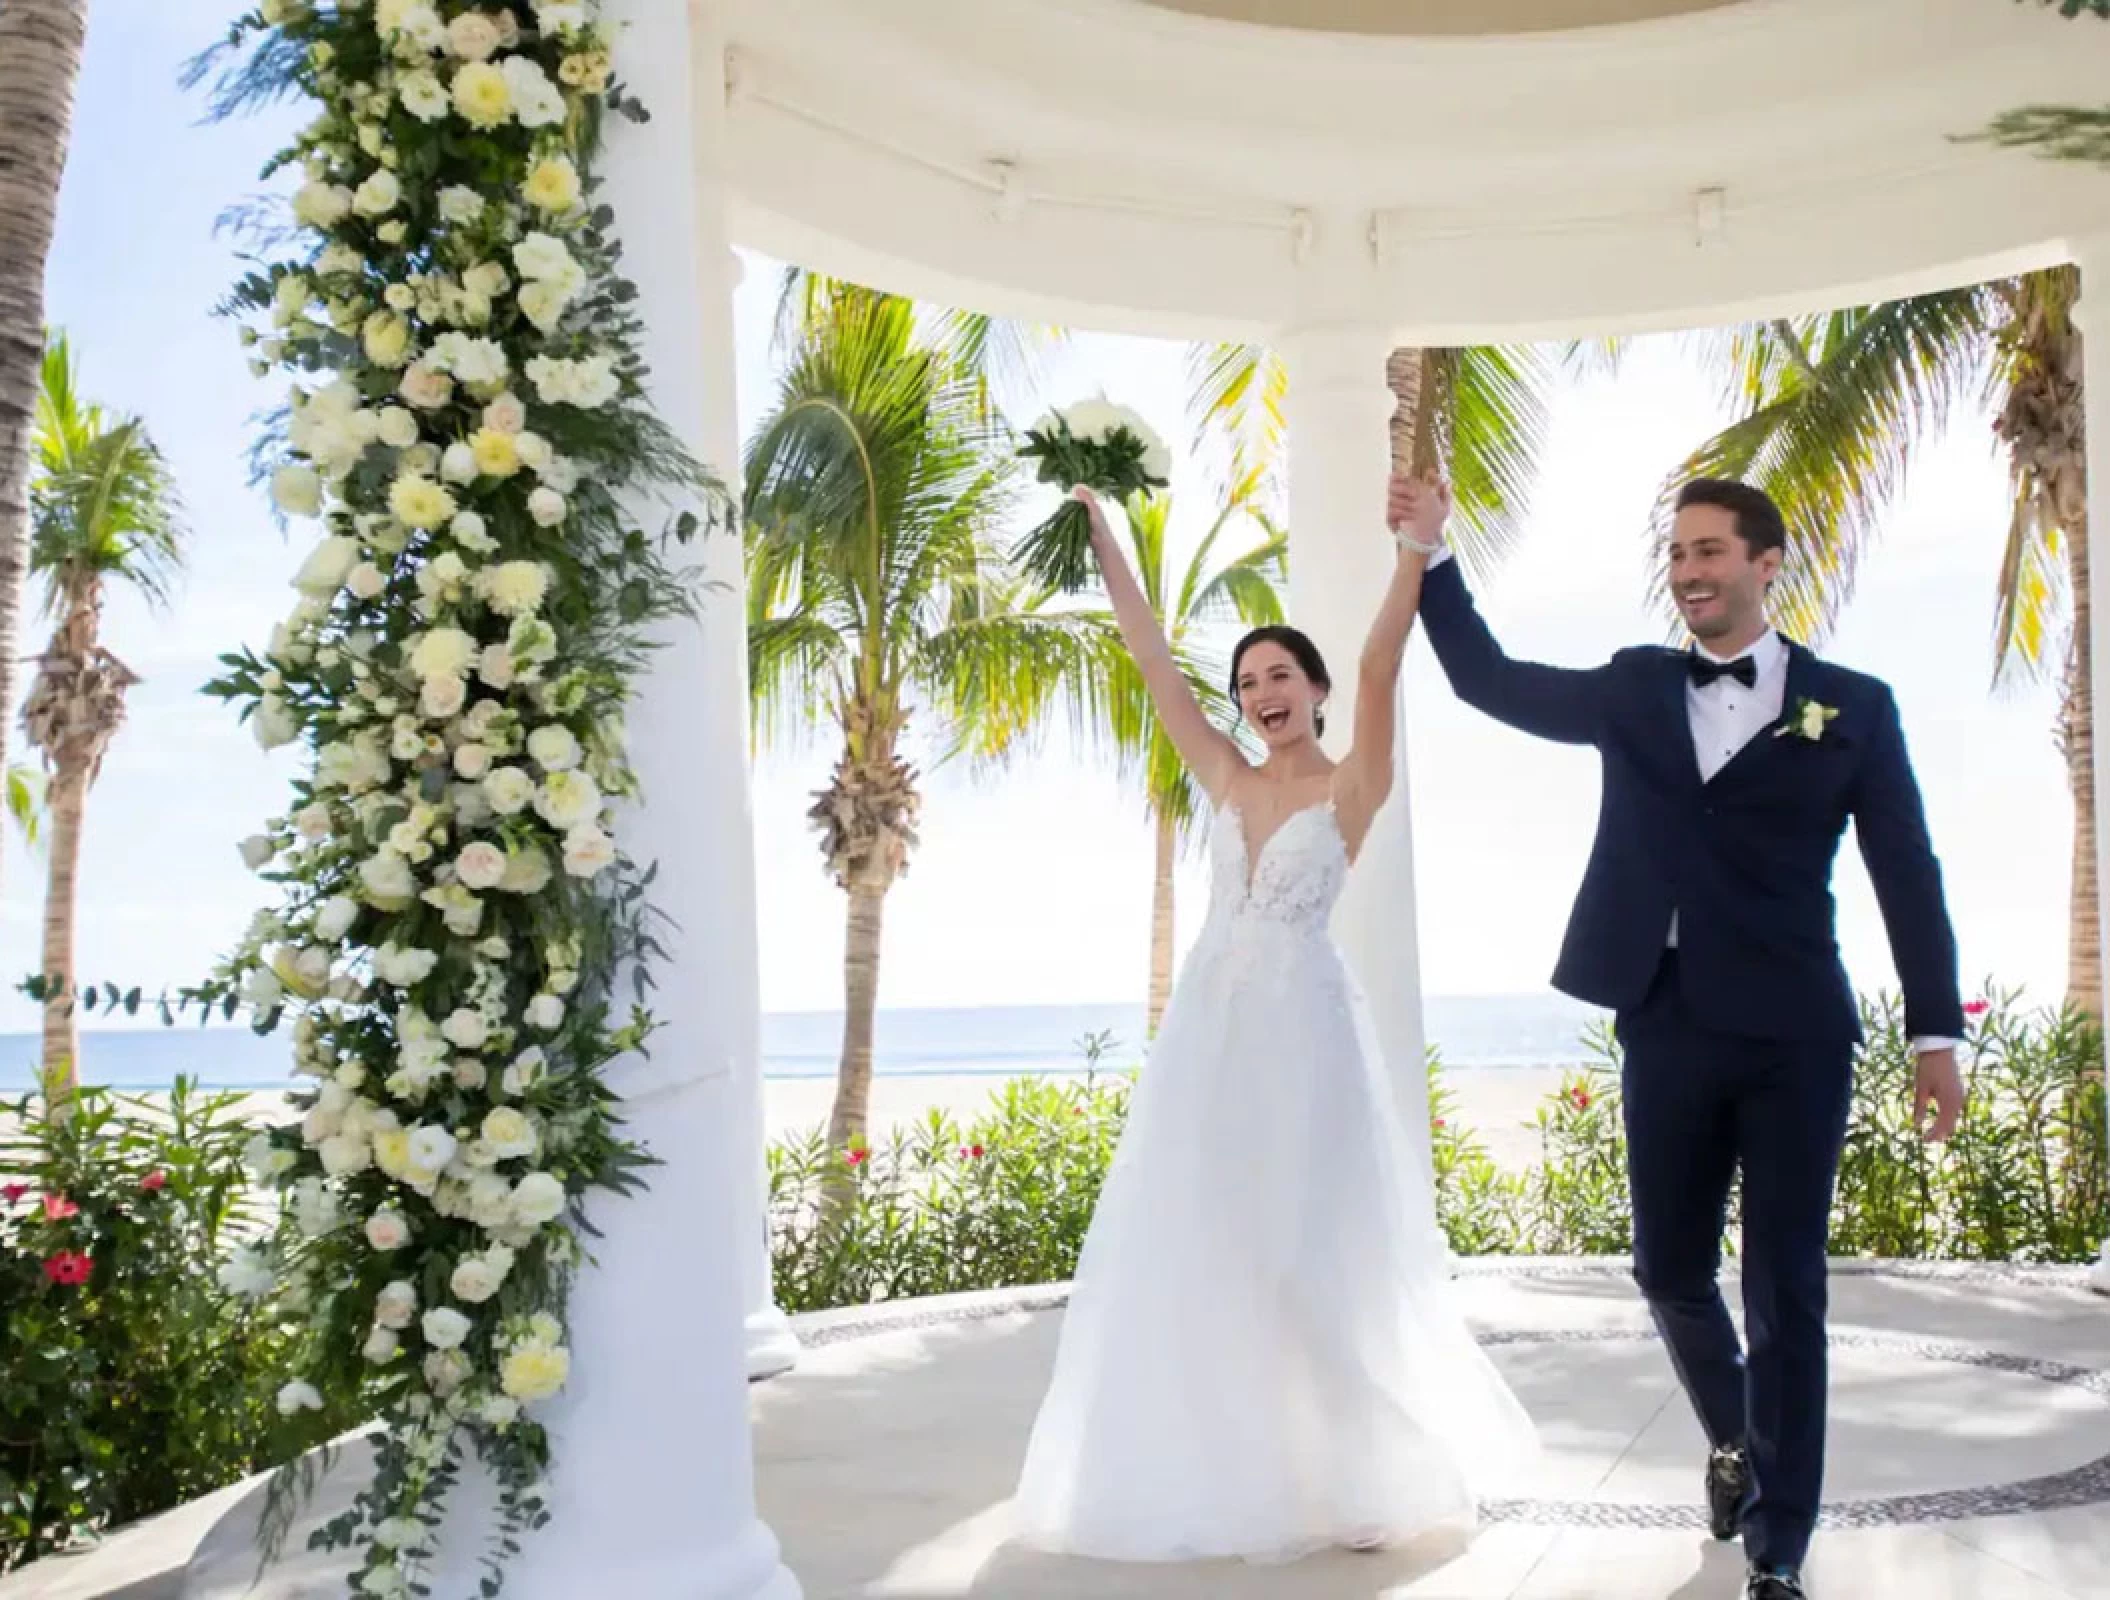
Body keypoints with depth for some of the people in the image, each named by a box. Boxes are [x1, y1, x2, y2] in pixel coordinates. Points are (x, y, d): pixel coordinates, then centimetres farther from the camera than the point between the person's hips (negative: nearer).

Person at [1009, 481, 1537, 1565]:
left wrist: (1414, 554, -30)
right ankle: (1225, 1471, 18)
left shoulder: (1350, 788, -2)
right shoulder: (1226, 780, 10)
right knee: (1197, 1257, 5)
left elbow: (1379, 668, -16)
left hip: (1305, 1034, -5)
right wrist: (1101, 537, 10)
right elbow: (1153, 662, 10)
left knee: (1316, 1262, 3)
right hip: (1209, 1031, 5)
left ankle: (1353, 1477, 18)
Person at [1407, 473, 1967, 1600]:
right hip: (1666, 1032, 3)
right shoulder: (1633, 691, 10)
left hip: (1794, 1038, -3)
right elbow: (1488, 679, 8)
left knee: (1785, 1290, 2)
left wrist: (1936, 1035, 0)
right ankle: (1733, 1441, 40)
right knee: (1671, 1272, 11)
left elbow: (1906, 875, 3)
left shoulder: (1851, 705, 3)